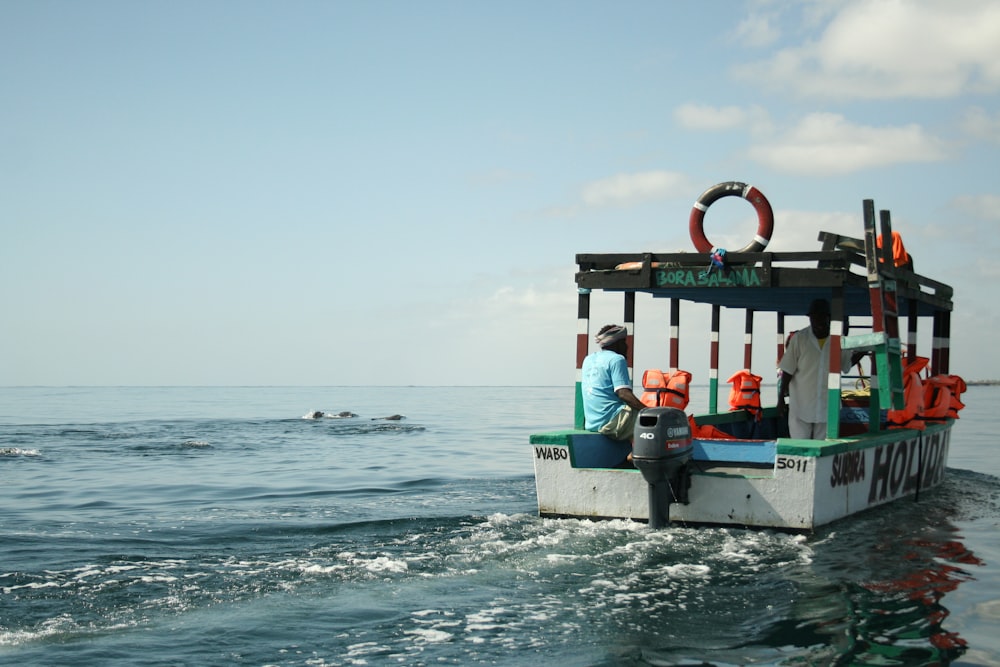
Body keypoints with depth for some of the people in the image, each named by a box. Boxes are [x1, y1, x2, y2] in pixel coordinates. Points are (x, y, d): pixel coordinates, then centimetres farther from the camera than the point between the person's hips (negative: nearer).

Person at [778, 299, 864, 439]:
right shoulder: (799, 338, -8)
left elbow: (847, 364, 15)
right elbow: (787, 371, -4)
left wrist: (863, 351, 2)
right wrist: (781, 398, -4)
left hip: (827, 406, 2)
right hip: (801, 405, -2)